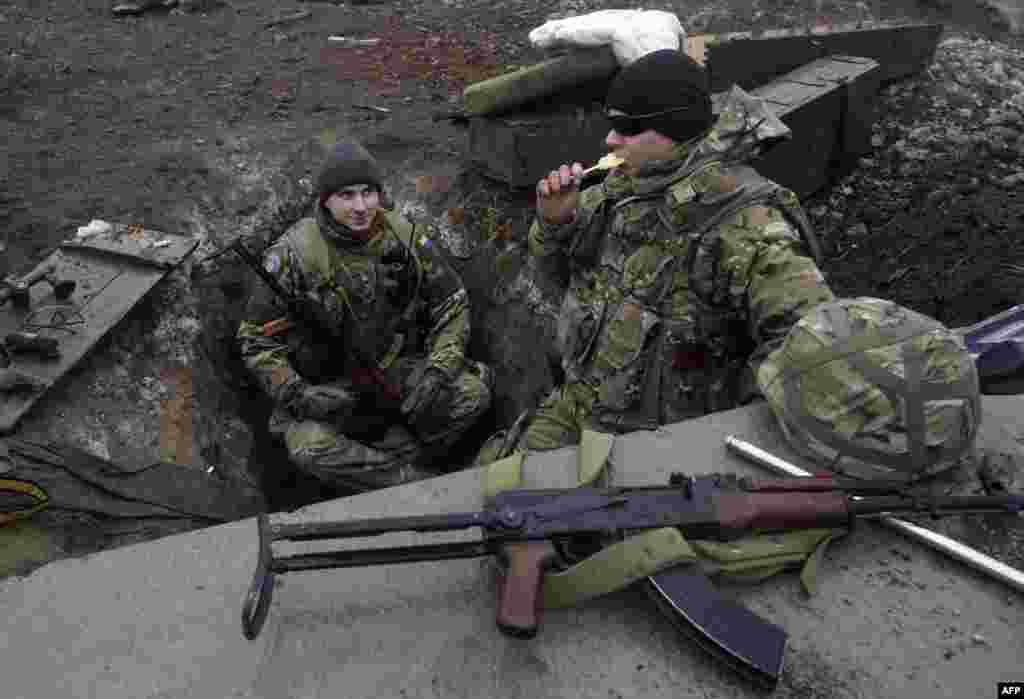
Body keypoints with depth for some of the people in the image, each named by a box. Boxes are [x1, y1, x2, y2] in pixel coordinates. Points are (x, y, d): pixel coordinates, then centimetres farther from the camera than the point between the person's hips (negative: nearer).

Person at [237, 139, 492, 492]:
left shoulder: (405, 237, -7)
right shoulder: (296, 254, -14)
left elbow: (453, 304, 0)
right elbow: (256, 338, -7)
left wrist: (438, 371, -15)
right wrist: (295, 393, -22)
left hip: (396, 370, 2)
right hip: (327, 383, -2)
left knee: (472, 393, -21)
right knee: (308, 447, -31)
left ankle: (364, 466, -13)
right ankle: (422, 481, -15)